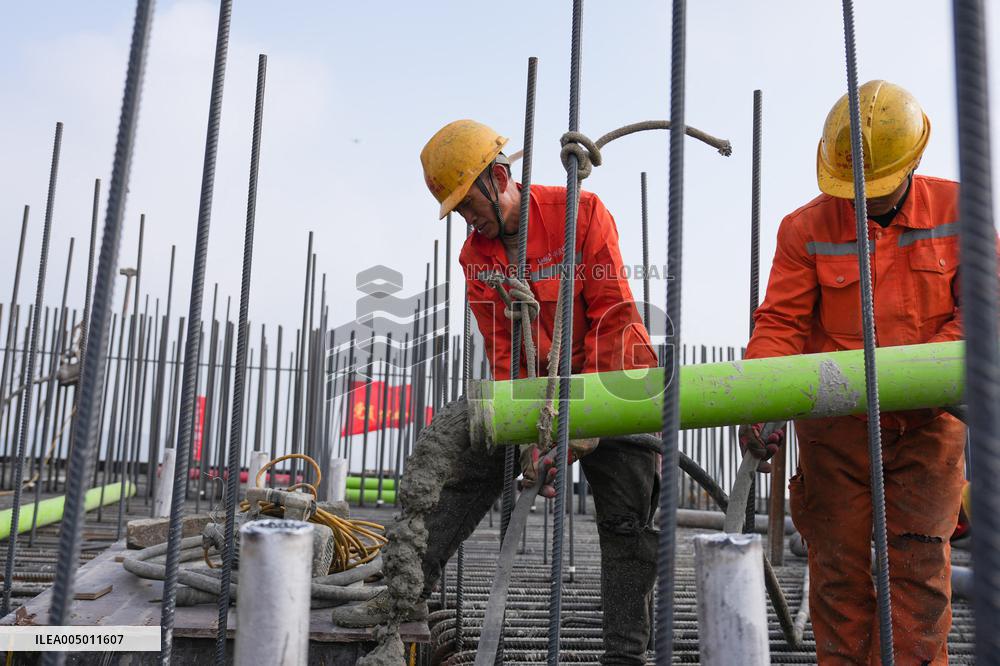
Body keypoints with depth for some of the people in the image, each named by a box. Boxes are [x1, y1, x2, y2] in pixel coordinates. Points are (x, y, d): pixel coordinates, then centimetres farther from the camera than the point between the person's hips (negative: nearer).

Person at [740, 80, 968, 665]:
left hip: (927, 421, 0)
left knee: (917, 563, -4)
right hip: (835, 424, 0)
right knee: (839, 567, 3)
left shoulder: (957, 209, 0)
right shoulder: (806, 228, -2)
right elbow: (780, 323, -5)